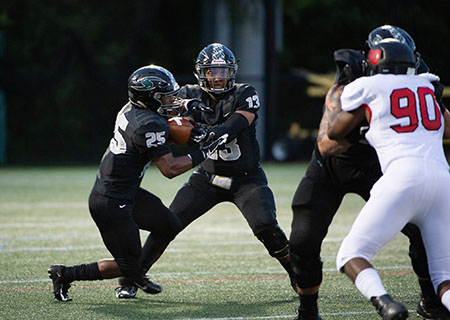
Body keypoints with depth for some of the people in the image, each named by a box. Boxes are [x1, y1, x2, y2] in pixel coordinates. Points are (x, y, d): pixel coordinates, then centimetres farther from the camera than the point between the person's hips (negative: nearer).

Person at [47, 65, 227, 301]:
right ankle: (65, 274, 8)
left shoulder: (131, 109, 2)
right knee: (127, 265, 3)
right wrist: (204, 153, -15)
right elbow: (170, 169, -21)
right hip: (111, 205, -10)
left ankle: (135, 274, 33)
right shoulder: (150, 125, -25)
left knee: (169, 226, 17)